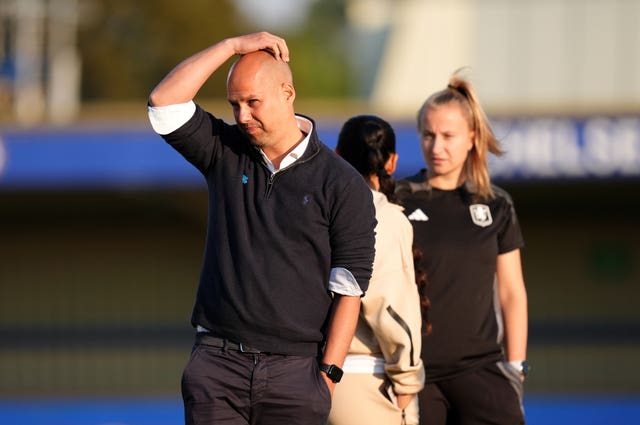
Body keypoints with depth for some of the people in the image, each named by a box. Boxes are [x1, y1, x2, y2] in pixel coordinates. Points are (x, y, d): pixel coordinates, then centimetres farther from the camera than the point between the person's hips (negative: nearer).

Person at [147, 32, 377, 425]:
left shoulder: (342, 185, -1)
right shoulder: (225, 153, 10)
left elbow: (349, 289, -2)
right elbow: (164, 103, -3)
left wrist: (327, 375, -8)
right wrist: (234, 46, -4)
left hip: (295, 371, -2)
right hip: (218, 362, 2)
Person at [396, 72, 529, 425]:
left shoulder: (495, 207, 10)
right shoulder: (398, 202, 3)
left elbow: (512, 293, 12)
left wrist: (515, 368, 6)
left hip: (479, 367, 1)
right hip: (414, 370, -1)